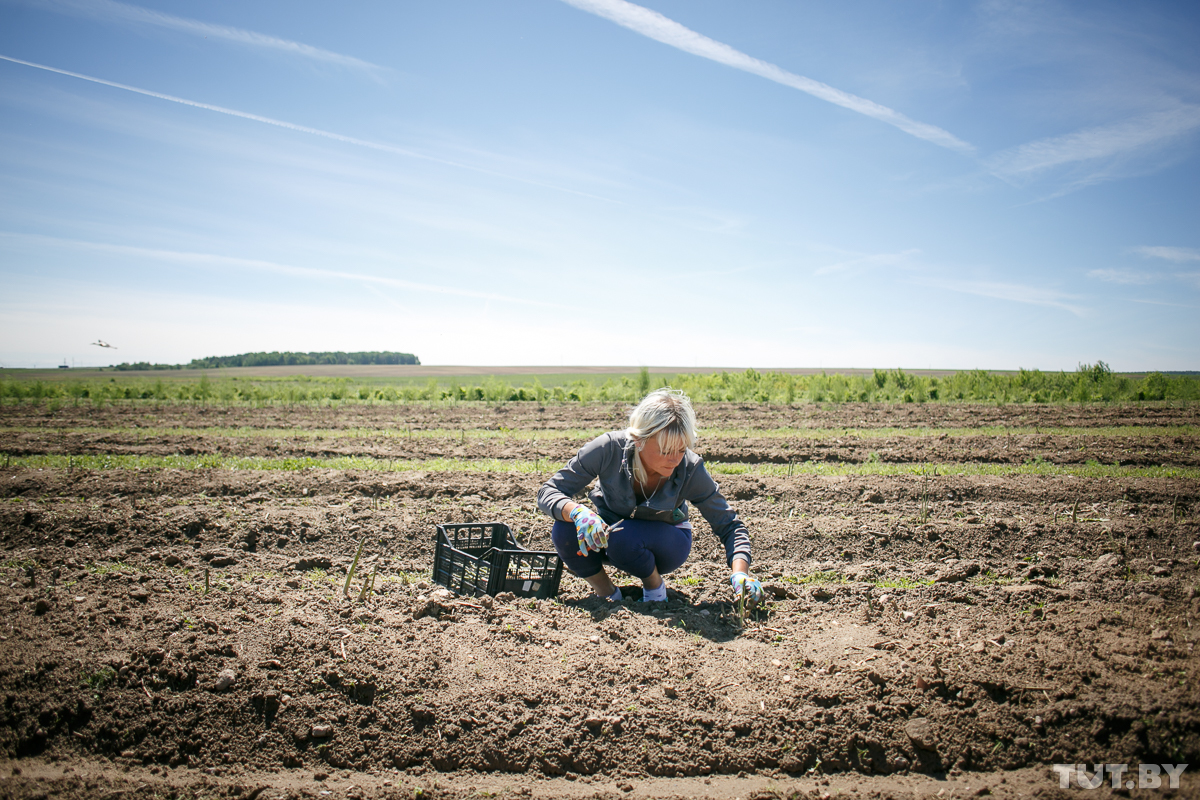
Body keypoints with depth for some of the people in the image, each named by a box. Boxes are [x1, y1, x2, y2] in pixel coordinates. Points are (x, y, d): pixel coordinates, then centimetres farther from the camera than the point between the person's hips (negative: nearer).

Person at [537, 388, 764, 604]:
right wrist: (577, 512, -45)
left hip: (664, 542, -1)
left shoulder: (690, 469, -26)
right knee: (564, 531, -30)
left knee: (623, 537, -35)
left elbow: (729, 526, -15)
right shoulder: (609, 449, -29)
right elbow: (547, 493, -23)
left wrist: (739, 573, -34)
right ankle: (607, 593, -4)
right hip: (608, 532, 1)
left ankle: (655, 585, -3)